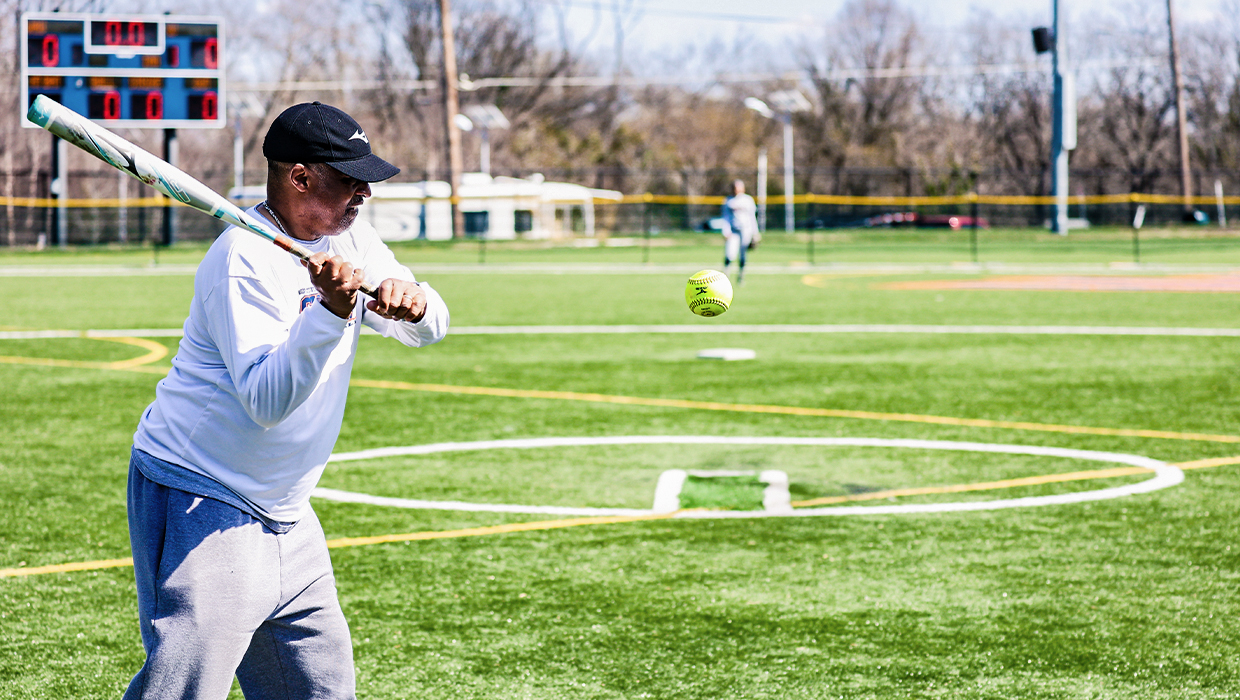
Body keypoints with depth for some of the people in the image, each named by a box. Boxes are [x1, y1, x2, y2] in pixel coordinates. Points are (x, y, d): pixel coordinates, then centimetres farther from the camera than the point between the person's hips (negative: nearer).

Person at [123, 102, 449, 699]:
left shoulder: (350, 240, 6)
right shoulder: (244, 259, -20)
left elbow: (430, 328, 4)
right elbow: (267, 401, -28)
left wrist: (410, 301, -19)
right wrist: (332, 310, -39)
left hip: (285, 516, 9)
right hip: (201, 507, -9)